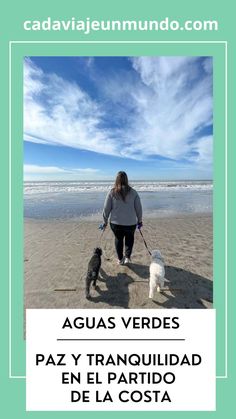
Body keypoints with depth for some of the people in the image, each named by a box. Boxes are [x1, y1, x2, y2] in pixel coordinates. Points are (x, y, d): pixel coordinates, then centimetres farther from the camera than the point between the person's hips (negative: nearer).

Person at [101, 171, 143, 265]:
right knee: (129, 238, 26)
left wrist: (105, 221, 10)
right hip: (130, 223, 0)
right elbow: (138, 208, 1)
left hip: (115, 223, 0)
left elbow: (106, 208, -2)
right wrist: (139, 220, 14)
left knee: (118, 239, 22)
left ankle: (120, 259, 33)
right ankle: (127, 257, 19)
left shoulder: (112, 192, -5)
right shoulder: (133, 192, -4)